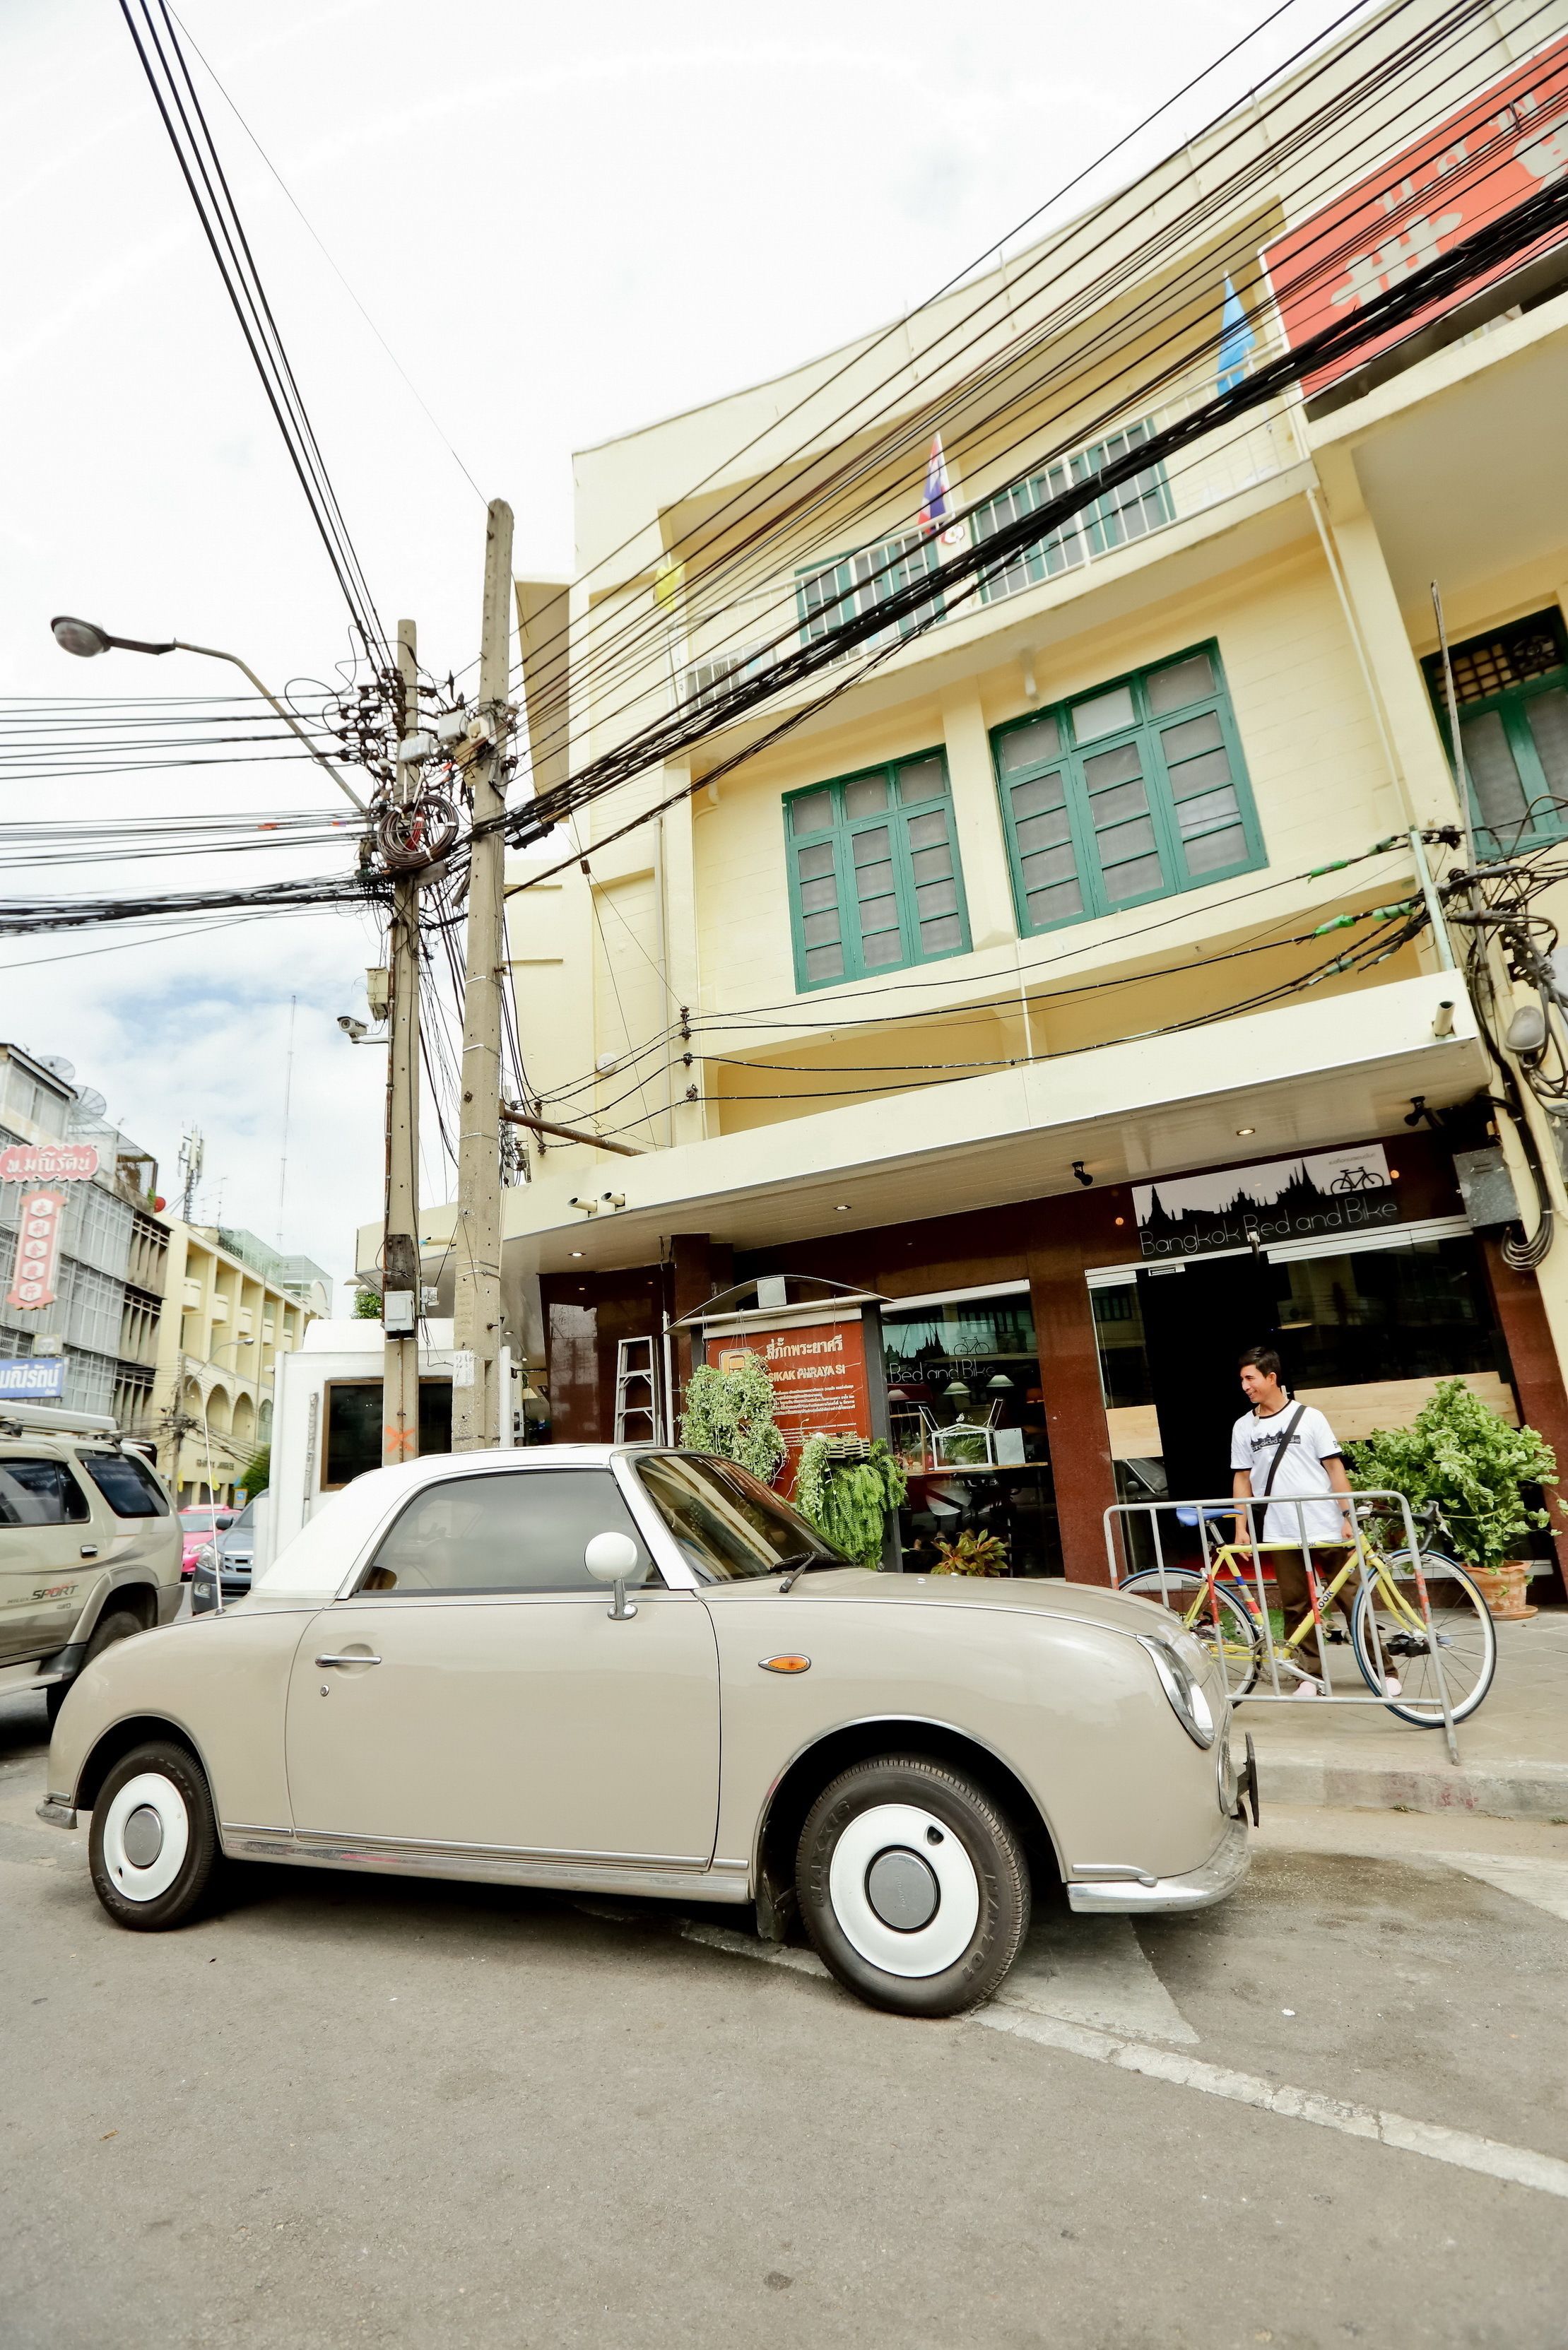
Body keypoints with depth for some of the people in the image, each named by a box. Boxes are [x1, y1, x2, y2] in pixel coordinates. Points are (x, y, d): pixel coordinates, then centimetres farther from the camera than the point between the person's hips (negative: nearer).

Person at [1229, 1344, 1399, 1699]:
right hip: (1280, 1534, 2)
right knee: (1296, 1606, 6)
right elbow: (1242, 1479, 9)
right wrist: (1241, 1527, 4)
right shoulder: (1243, 1427, 6)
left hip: (1326, 1529, -2)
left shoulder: (1309, 1416, -2)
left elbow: (1335, 1468, -1)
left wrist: (1348, 1516, -8)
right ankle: (1311, 1674, 16)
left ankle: (1383, 1670, 17)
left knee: (1351, 1599, 4)